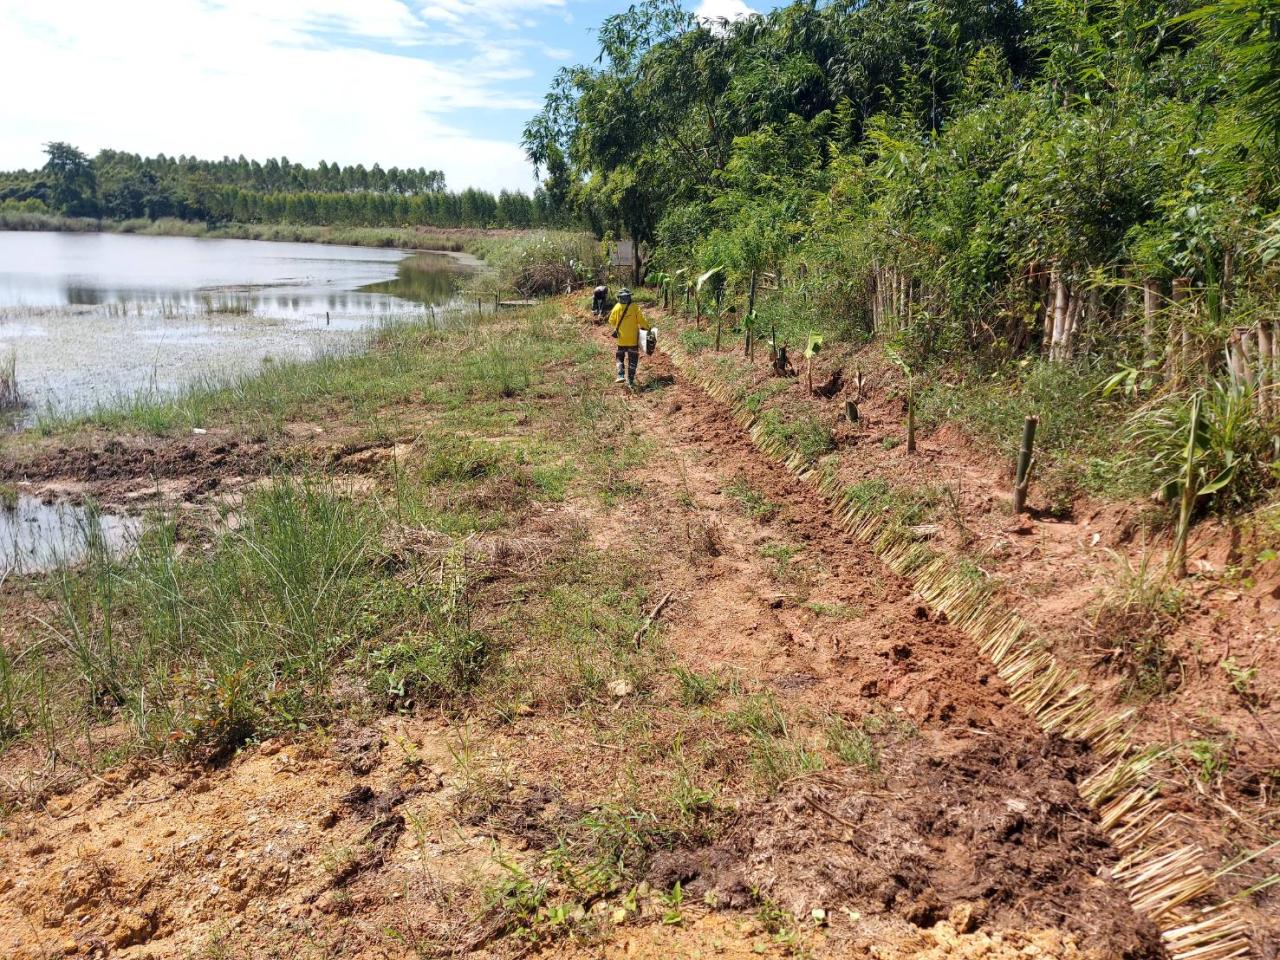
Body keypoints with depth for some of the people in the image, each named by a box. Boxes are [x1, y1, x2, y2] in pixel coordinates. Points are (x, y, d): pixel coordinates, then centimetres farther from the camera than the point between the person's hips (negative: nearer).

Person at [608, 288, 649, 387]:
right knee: (633, 359, 8)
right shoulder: (634, 307, -11)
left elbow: (611, 321, 2)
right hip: (633, 338, -1)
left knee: (620, 357, 18)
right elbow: (641, 321, -9)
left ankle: (621, 375, 0)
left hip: (621, 339, 1)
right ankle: (630, 381, 6)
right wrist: (647, 329, 6)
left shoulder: (617, 308, -7)